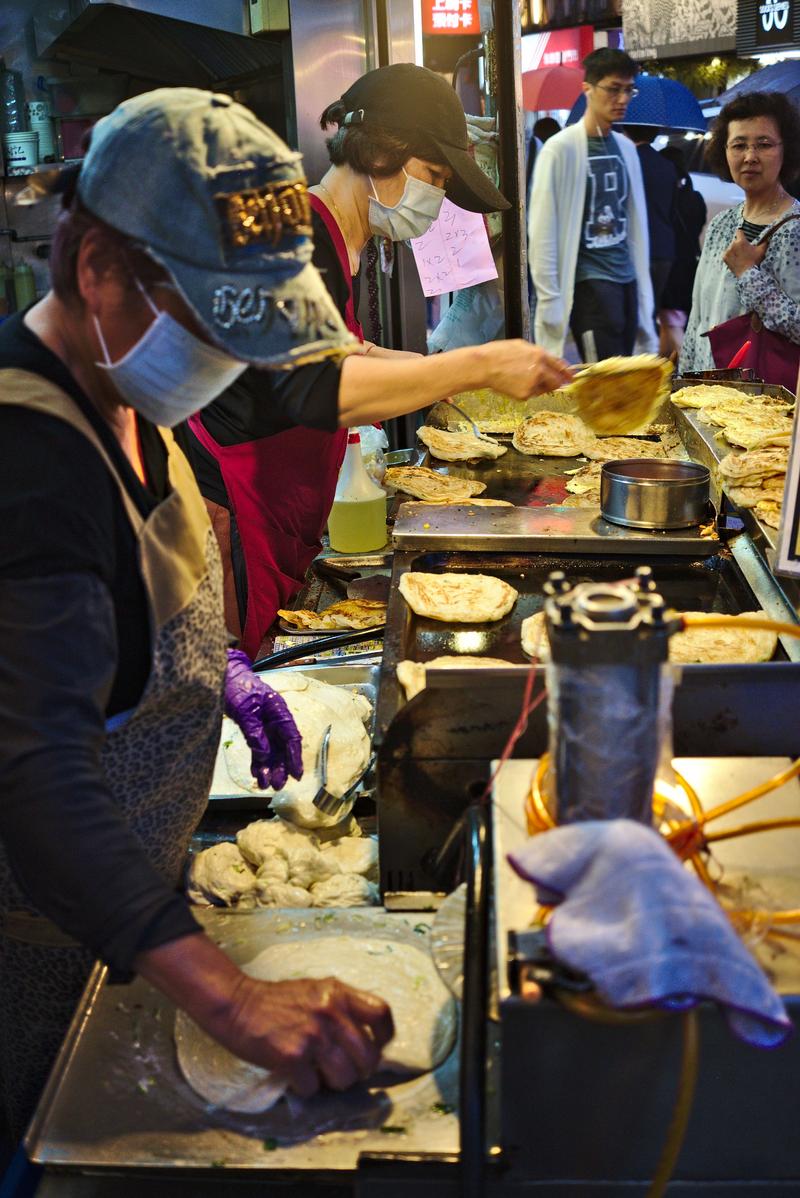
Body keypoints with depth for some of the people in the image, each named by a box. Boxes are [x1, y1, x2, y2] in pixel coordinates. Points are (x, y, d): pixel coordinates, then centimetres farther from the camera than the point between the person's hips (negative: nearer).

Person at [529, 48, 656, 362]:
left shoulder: (626, 149, 12)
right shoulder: (561, 149, -6)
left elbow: (636, 224, 16)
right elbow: (542, 232, -8)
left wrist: (643, 291, 13)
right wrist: (550, 300, -11)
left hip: (627, 280, 6)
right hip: (588, 284, -6)